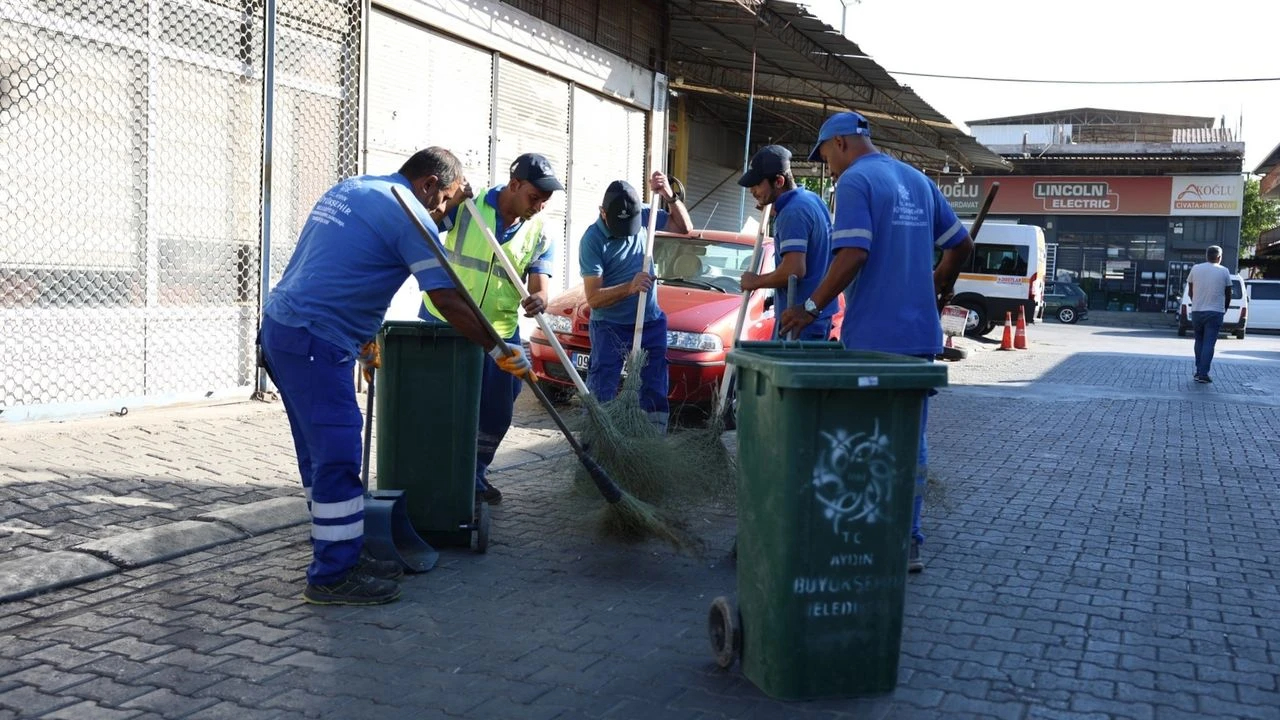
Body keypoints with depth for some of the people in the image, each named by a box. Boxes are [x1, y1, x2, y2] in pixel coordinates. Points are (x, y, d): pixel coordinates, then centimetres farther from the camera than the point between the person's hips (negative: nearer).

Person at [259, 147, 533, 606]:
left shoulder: (349, 189, 20)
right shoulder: (410, 215, -9)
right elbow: (446, 300, -13)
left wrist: (363, 336, 30)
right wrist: (498, 351, -6)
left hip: (282, 327, 10)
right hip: (314, 342, -10)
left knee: (322, 452, 15)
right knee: (337, 457, -6)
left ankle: (342, 554, 23)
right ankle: (332, 577, 1)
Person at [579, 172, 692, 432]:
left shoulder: (645, 216, -2)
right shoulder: (592, 239, -17)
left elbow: (684, 227, 8)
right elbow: (593, 298, -19)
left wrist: (670, 196, -10)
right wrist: (630, 287, -34)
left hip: (651, 323, 5)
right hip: (610, 327, -5)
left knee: (655, 396, 9)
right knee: (600, 396, -6)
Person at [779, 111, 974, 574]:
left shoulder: (855, 181, -8)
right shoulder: (918, 180, 15)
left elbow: (852, 255, -20)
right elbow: (962, 245, 18)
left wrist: (812, 307, -14)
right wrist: (938, 285, 33)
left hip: (874, 336, -7)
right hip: (920, 334, 7)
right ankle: (908, 543, 15)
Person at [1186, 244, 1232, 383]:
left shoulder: (1195, 269, 3)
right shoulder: (1224, 271, -2)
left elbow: (1190, 292, 9)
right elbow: (1228, 294, 6)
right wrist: (1225, 308, 22)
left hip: (1197, 311, 2)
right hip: (1215, 312, -2)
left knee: (1199, 341, 16)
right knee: (1209, 344, -3)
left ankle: (1199, 371, 15)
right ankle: (1203, 374, -8)